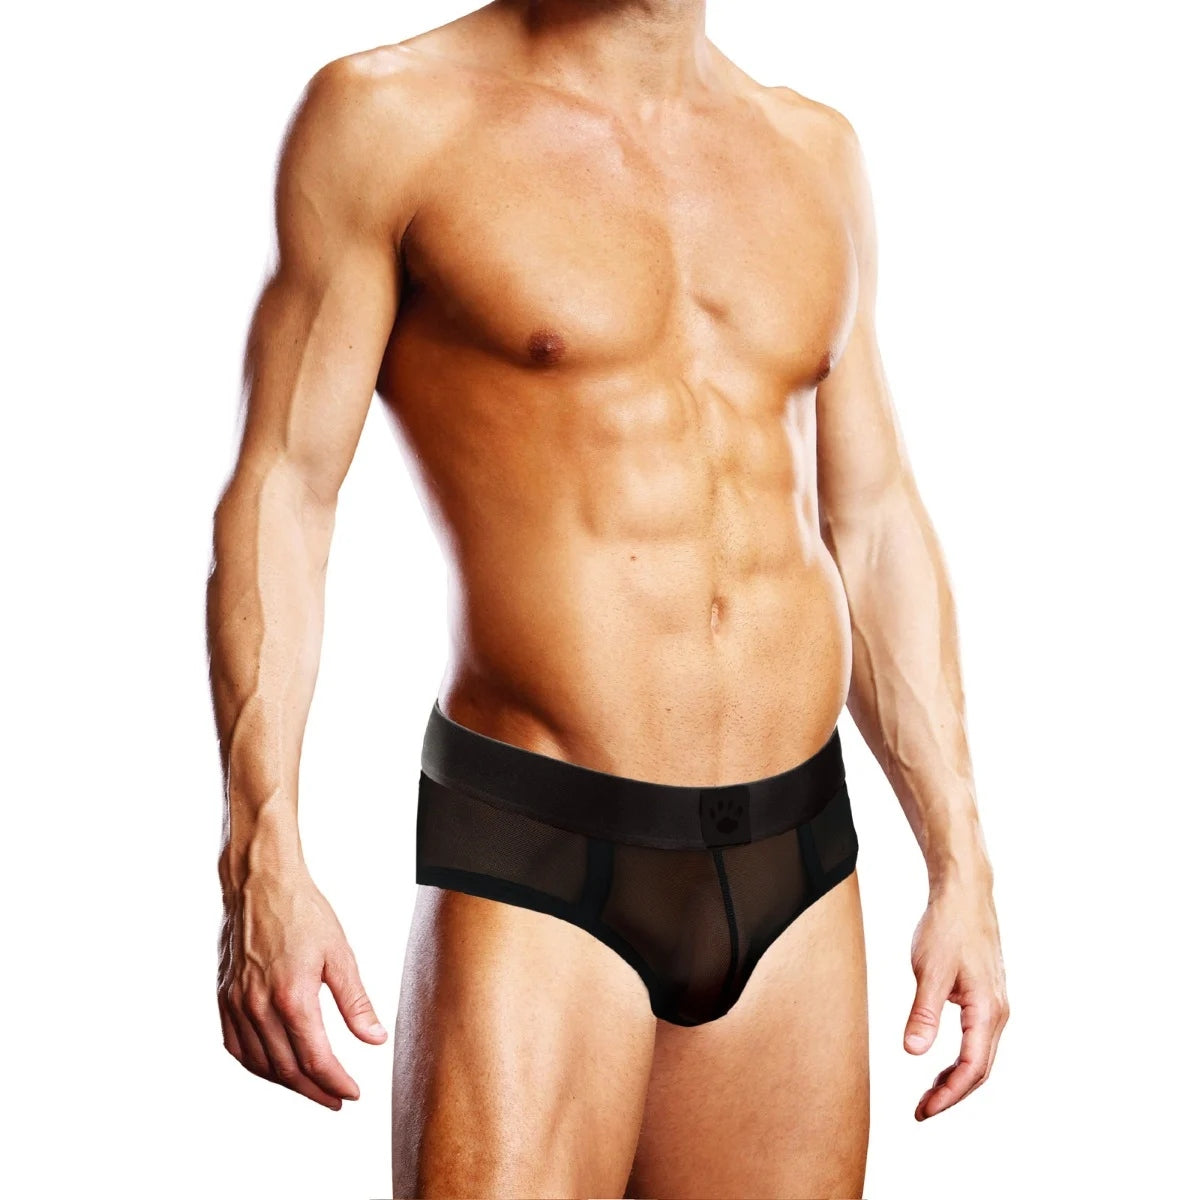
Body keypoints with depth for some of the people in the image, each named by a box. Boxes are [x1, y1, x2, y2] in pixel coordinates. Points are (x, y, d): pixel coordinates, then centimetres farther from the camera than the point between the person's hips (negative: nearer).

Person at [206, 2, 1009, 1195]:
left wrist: (961, 869, 10)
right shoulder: (388, 113, -2)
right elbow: (280, 493, -5)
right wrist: (261, 860, -15)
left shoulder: (816, 148, 12)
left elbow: (875, 526, 14)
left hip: (799, 873, 5)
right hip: (537, 872, -4)